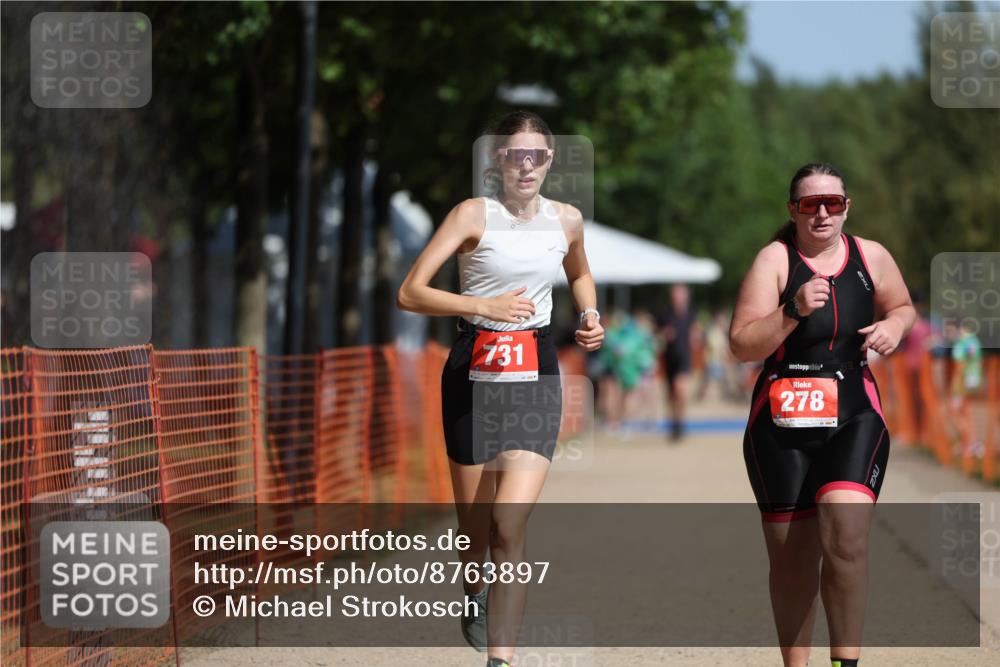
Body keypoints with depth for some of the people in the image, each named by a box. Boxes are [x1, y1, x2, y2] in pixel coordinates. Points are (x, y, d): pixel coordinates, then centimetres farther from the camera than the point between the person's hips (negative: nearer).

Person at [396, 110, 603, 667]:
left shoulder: (567, 220, 5)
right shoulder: (475, 214, -7)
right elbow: (410, 293, -13)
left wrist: (591, 317, 9)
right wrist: (485, 306, -23)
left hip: (536, 377, 1)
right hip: (475, 371, -1)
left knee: (510, 526, -16)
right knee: (475, 529, 9)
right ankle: (476, 594, 44)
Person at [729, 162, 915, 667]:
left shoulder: (872, 257, 5)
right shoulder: (775, 259, -5)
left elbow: (902, 307, 24)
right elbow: (741, 345, -11)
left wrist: (893, 325, 1)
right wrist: (795, 310, -24)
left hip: (854, 417, 1)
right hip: (782, 424, -1)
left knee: (846, 534, -23)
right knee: (791, 559, 4)